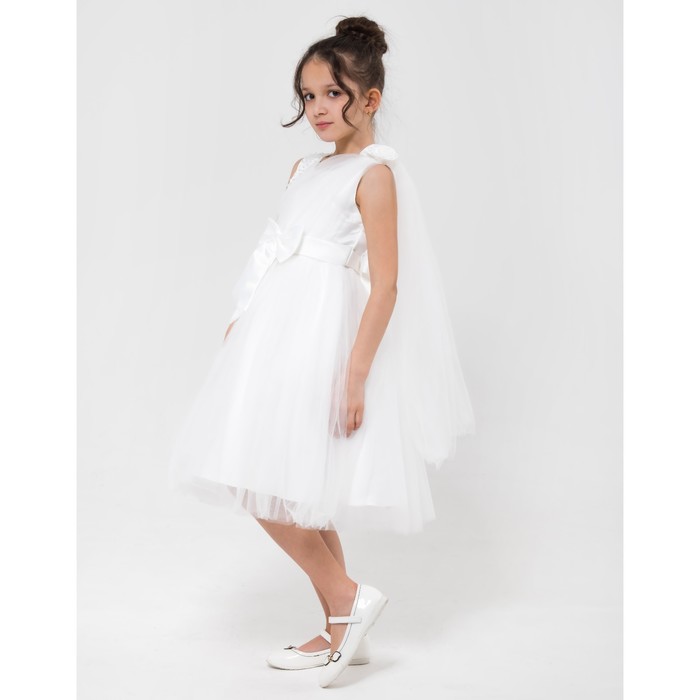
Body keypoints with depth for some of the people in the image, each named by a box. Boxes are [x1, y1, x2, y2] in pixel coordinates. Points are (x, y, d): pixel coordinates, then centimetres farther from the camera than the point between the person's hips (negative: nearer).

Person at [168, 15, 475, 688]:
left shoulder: (374, 172, -8)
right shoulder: (305, 169, 17)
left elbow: (386, 283, -15)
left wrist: (356, 373, -20)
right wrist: (242, 322, 18)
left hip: (322, 336, -9)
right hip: (280, 330, 9)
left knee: (269, 487, -10)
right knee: (297, 492, 10)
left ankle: (348, 597, 5)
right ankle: (339, 630, 20)